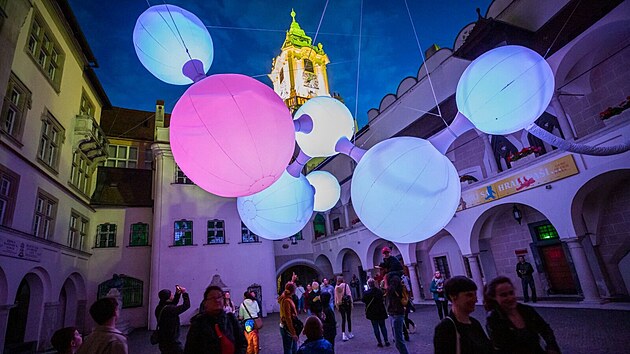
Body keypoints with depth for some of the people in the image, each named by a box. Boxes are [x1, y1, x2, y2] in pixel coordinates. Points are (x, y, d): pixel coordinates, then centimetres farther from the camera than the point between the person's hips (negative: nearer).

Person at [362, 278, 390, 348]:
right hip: (381, 311, 3)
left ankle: (379, 342, 10)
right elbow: (382, 299, 8)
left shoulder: (367, 293, -19)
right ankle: (386, 341, 18)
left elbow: (363, 300, -5)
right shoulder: (380, 291, -7)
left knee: (375, 327, 7)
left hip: (372, 312, -3)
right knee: (383, 326, 15)